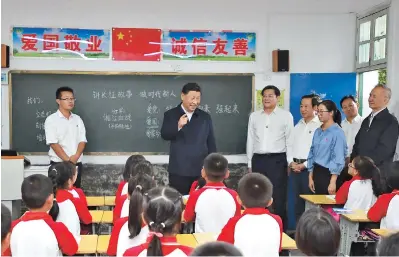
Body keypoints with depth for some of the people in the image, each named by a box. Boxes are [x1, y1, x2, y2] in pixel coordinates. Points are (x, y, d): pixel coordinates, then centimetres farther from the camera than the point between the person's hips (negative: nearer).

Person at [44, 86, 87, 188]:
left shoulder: (77, 119, 10)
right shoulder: (51, 120, -5)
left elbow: (82, 141, 4)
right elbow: (53, 143, -12)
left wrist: (76, 157, -14)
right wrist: (68, 160, -18)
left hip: (77, 164, 5)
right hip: (58, 164, -4)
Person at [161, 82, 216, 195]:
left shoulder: (205, 117, 9)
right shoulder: (170, 115, 2)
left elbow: (211, 143, 11)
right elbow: (164, 135, -9)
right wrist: (178, 126, -27)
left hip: (201, 171, 2)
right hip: (179, 171, -2)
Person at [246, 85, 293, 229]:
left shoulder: (286, 116, 2)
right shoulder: (254, 116, 12)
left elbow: (290, 140, 0)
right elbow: (250, 140, 13)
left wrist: (290, 162, -7)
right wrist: (250, 164, 11)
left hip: (277, 160, -3)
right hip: (258, 160, 3)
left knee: (278, 199, -1)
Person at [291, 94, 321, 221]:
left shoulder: (320, 125, -8)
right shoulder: (298, 125, 16)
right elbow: (291, 145, 14)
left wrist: (304, 165, -13)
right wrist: (291, 162, -1)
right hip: (295, 167, 7)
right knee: (297, 202, 11)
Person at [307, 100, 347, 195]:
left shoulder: (337, 132, -13)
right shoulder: (318, 132, 9)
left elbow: (338, 159, -16)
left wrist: (333, 182, -17)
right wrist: (311, 178, 12)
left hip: (329, 174, -7)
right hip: (317, 173, 7)